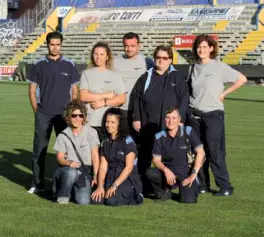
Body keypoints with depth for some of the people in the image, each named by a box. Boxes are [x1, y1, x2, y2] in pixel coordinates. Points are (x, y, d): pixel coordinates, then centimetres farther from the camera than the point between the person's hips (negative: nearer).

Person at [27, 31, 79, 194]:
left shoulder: (69, 65, 4)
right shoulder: (39, 65, 4)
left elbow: (74, 91, 7)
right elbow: (32, 90, 7)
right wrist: (36, 110, -1)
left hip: (64, 114, 0)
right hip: (43, 115, 0)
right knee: (39, 149, 2)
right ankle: (37, 184, 10)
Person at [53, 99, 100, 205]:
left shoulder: (91, 132, -2)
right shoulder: (63, 135, 2)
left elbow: (95, 156, -1)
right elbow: (60, 157, 0)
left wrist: (95, 176, -9)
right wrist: (69, 163, -23)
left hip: (85, 171, 0)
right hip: (68, 168, 0)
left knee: (84, 201, -19)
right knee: (71, 173, -39)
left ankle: (74, 188, 16)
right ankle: (62, 196, -9)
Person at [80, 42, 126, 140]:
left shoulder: (115, 76, 14)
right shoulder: (86, 74, 11)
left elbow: (122, 99, 5)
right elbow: (83, 96, -1)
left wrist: (104, 102, -7)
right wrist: (107, 95, -2)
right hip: (90, 122, -1)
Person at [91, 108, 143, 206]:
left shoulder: (128, 141, -7)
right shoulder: (105, 142, 11)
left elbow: (129, 167, -12)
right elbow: (103, 166, 4)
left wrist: (114, 185, -18)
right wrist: (100, 186, -11)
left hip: (127, 179, -5)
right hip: (110, 177, 5)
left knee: (112, 201, -28)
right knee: (96, 199, -20)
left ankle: (132, 196, 1)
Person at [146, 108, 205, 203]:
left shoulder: (188, 132, -7)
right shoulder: (159, 137, 1)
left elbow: (200, 153, -9)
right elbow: (156, 160, 0)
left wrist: (193, 174, -14)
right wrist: (165, 170, -21)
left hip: (186, 173, -2)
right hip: (168, 172, 3)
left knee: (188, 200, -27)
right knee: (150, 173, -28)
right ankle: (165, 191, 2)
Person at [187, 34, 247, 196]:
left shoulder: (219, 67, -4)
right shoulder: (194, 68, 11)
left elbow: (242, 79, -4)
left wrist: (224, 93, -5)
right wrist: (186, 112, 9)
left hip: (213, 115, -5)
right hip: (195, 115, 5)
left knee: (215, 152, -8)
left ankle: (225, 187, -2)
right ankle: (202, 185, 16)